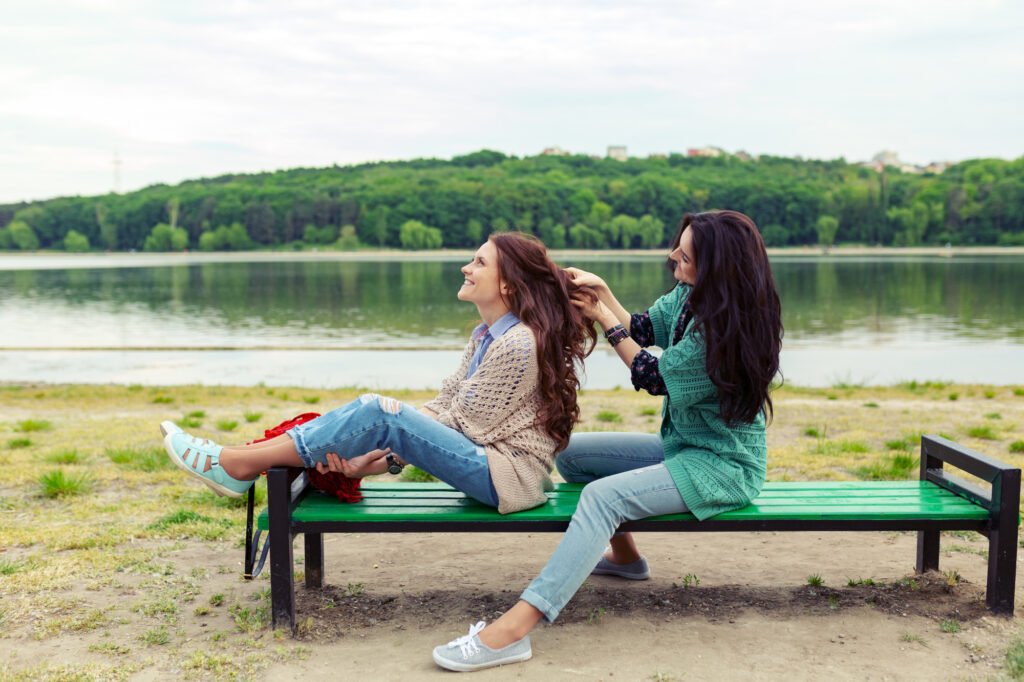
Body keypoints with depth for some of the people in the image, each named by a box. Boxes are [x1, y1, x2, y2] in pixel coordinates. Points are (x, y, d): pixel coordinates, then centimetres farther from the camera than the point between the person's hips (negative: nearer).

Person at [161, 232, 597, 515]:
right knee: (372, 412, 1)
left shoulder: (518, 344, -18)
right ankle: (241, 462, 0)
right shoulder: (487, 334, 12)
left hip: (509, 476, -9)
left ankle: (240, 465, -13)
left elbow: (461, 425, -16)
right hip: (489, 463, 9)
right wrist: (371, 452, -3)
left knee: (378, 415, -20)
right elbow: (444, 405, 8)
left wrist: (386, 460, -12)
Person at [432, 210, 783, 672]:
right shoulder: (688, 299, -2)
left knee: (603, 496, -30)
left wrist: (603, 319, -10)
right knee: (571, 453, 9)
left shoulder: (726, 329, -27)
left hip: (723, 466, -9)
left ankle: (513, 629, -37)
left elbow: (653, 376, -17)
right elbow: (642, 329, 10)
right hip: (684, 446, 9)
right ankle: (624, 556, 28)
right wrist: (602, 292, -4)